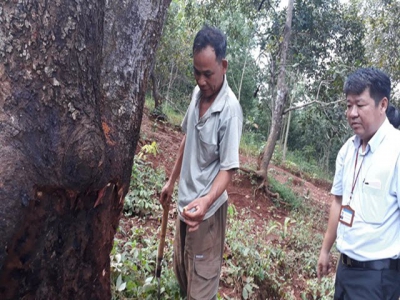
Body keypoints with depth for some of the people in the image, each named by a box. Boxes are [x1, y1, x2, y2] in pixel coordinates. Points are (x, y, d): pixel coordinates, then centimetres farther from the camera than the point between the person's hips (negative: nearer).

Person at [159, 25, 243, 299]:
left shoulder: (230, 109, -22)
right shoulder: (197, 94, 0)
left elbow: (228, 168, -20)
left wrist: (206, 201, -37)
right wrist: (172, 181, 18)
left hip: (207, 210, -7)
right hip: (186, 202, 8)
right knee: (181, 273, 25)